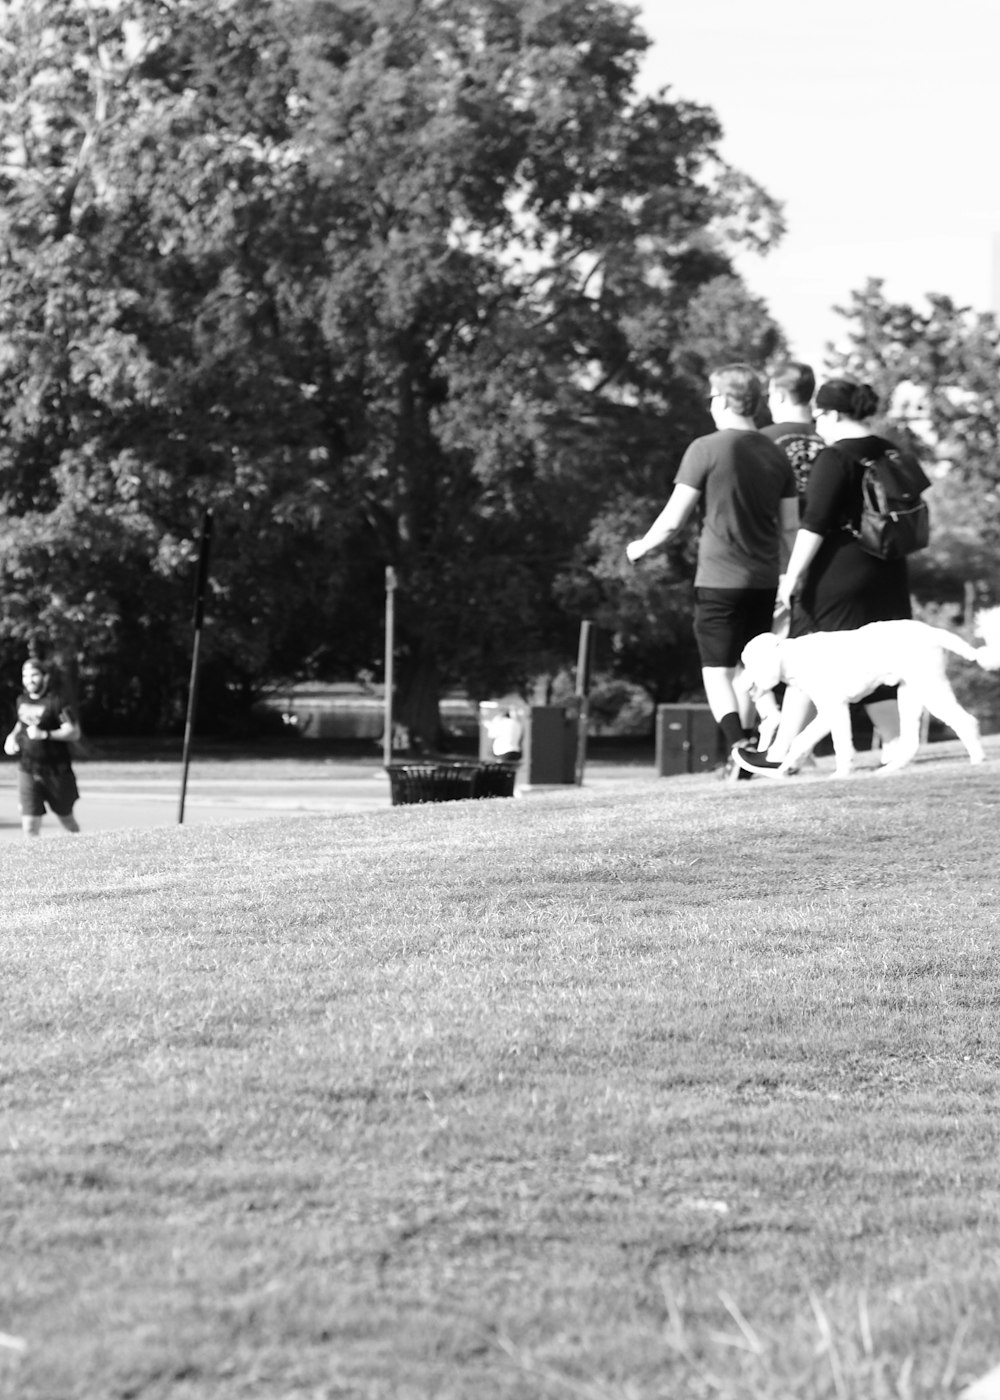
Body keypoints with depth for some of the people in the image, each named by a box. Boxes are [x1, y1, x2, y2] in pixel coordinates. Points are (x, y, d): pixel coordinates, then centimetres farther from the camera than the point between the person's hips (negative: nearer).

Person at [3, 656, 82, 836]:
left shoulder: (55, 702, -13)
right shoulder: (22, 701, 7)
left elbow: (74, 732, -18)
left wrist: (45, 734, -28)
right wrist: (12, 736, 7)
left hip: (56, 772, -4)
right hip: (28, 772, 4)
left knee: (66, 818, 16)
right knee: (29, 826, -9)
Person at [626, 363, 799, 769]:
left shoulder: (706, 449, -9)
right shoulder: (776, 454, 6)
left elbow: (673, 520, -8)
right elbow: (790, 526, 8)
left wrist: (641, 546, 10)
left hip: (719, 580, -5)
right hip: (764, 580, 5)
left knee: (717, 670, 0)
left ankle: (738, 748, -17)